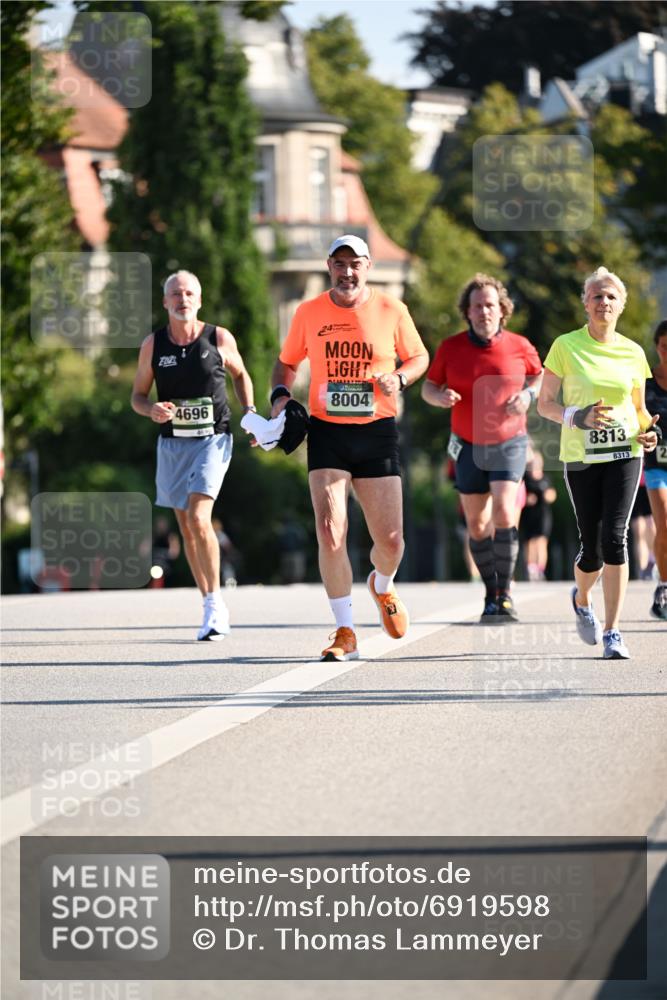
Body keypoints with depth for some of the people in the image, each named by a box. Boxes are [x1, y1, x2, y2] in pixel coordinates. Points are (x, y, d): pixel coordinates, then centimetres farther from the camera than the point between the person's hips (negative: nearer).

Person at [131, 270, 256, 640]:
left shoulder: (219, 339, -4)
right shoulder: (153, 345, 0)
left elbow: (241, 375, 15)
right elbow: (137, 395, 7)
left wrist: (249, 411, 0)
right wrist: (152, 410, -15)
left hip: (212, 440, -3)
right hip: (172, 443, 3)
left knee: (198, 518, -20)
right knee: (186, 528, 8)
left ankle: (215, 601, -10)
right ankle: (212, 608, 20)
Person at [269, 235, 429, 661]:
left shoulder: (391, 310, -1)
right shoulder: (308, 313, 2)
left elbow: (419, 356, 12)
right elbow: (287, 362, 17)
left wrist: (399, 378, -9)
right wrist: (280, 395, -2)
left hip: (378, 432, 0)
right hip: (327, 433, 0)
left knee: (390, 539, 1)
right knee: (330, 533, -14)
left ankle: (383, 587, 39)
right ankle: (346, 633, -3)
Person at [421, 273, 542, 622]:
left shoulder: (520, 347, -5)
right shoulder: (450, 348, -3)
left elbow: (539, 377, 12)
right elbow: (428, 386, 6)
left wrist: (528, 395, -9)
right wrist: (441, 396, -17)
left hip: (509, 442, -2)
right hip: (469, 446, 2)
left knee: (504, 511, -20)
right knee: (477, 524, 4)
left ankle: (505, 591, -14)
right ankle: (491, 594, 18)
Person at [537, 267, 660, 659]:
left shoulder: (633, 353, 7)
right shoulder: (566, 346, -1)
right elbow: (545, 404, 2)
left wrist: (648, 431, -4)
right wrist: (578, 417, -16)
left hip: (625, 453, 1)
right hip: (581, 456, -1)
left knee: (614, 537, -15)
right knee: (592, 549, 1)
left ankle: (612, 632, -12)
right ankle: (581, 599, 37)